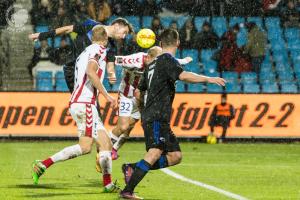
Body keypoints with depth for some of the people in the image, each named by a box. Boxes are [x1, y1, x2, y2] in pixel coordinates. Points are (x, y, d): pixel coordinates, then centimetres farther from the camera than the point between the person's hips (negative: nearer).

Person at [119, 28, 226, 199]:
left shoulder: (153, 64, 20)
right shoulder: (167, 60, -7)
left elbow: (138, 92, 28)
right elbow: (183, 75, -27)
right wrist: (208, 79, -25)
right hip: (157, 118, -9)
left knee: (175, 156, 6)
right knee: (155, 153, -21)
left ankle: (133, 169, 2)